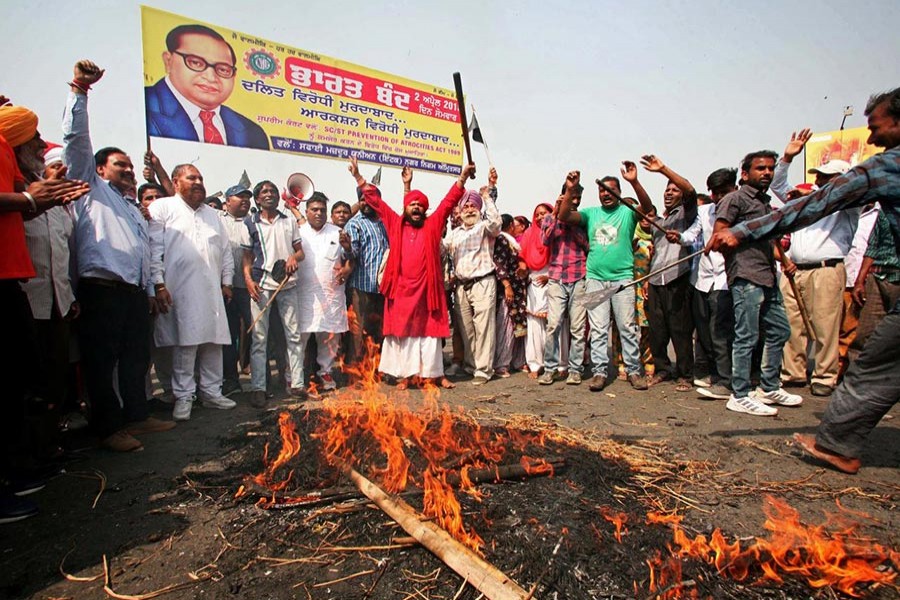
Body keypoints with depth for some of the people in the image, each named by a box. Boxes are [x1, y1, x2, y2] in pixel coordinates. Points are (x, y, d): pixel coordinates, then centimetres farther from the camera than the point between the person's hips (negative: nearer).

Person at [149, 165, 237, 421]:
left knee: (213, 342, 5)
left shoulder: (211, 213, 21)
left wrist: (226, 282, 14)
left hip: (212, 291, 5)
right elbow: (154, 249, -3)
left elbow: (226, 250, 22)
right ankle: (183, 396, 9)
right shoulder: (162, 208, 4)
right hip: (180, 291, -5)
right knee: (185, 343, -3)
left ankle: (211, 391, 17)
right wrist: (159, 284, -10)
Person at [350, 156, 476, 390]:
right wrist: (359, 178, 10)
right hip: (402, 289, 0)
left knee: (429, 331, 8)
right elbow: (376, 202, 11)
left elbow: (448, 202, 3)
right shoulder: (396, 224, 9)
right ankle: (404, 375, 12)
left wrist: (463, 177, -5)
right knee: (402, 332, 5)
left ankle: (436, 373, 15)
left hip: (426, 288, 0)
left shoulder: (432, 225, 7)